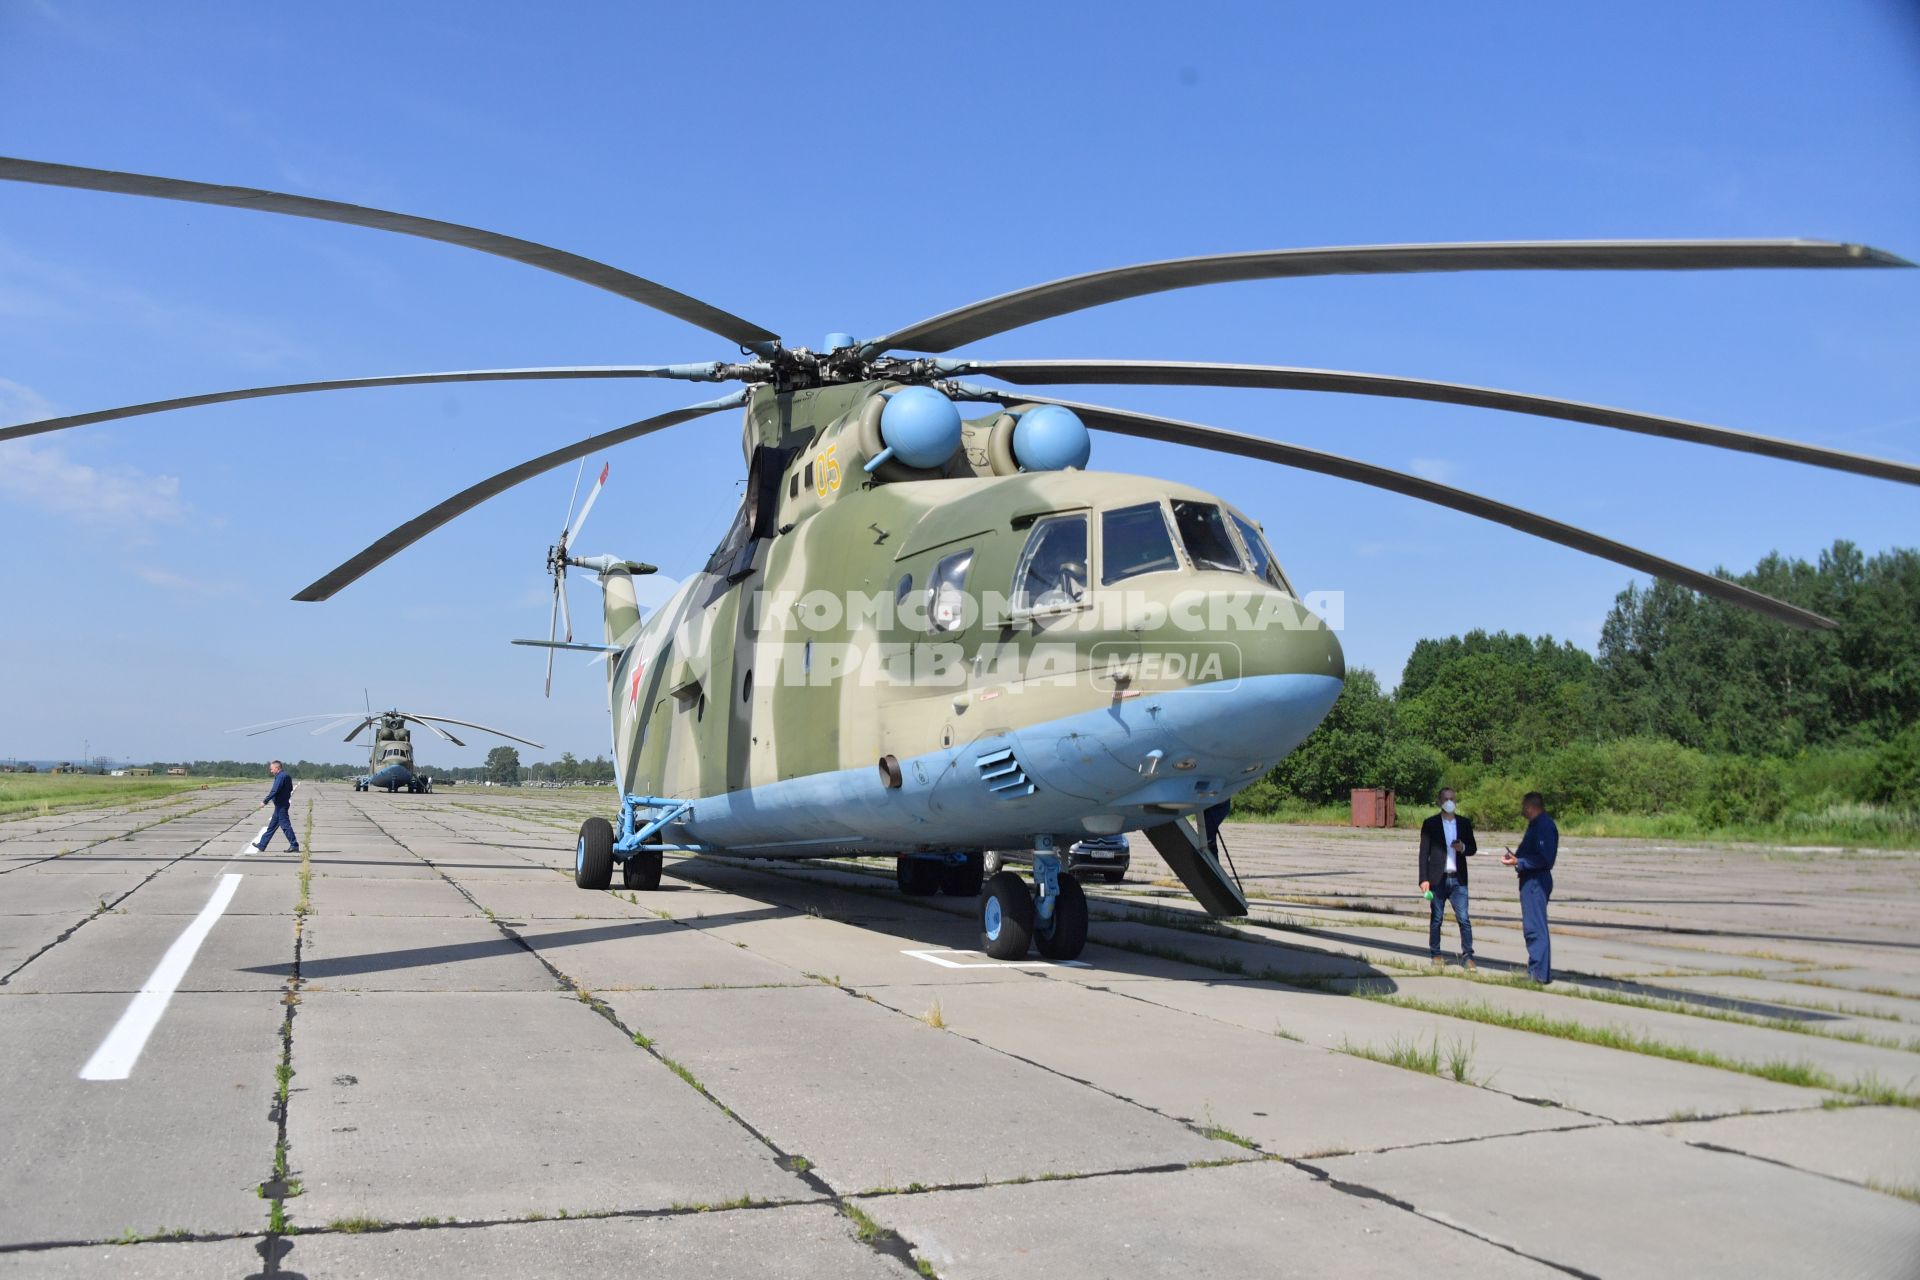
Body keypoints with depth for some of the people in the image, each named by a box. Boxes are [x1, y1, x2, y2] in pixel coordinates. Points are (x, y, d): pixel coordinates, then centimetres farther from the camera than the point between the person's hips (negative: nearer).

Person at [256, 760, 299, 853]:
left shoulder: (281, 777, -18)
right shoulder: (287, 776, 12)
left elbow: (274, 791, -24)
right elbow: (290, 789, 19)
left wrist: (265, 802, -21)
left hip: (281, 806, -10)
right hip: (281, 805, 10)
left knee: (285, 825, -7)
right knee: (272, 826, 15)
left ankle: (295, 846, -4)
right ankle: (262, 845, 22)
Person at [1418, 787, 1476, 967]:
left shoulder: (1465, 823, 9)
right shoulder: (1430, 824, 2)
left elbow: (1473, 848, 13)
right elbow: (1424, 853, 0)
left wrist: (1463, 848, -11)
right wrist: (1424, 879, -7)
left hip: (1458, 879, 1)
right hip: (1438, 878, -1)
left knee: (1464, 919, -5)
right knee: (1436, 919, 5)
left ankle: (1467, 956, 0)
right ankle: (1435, 955, 14)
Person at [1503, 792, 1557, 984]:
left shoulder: (1544, 826, -17)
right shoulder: (1536, 825, 15)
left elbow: (1545, 858, -23)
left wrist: (1519, 862, -21)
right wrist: (1516, 857, 13)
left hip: (1536, 880, -11)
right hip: (1531, 880, 11)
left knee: (1535, 927, -9)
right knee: (1532, 926, 16)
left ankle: (1541, 974, -6)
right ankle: (1535, 970, 23)